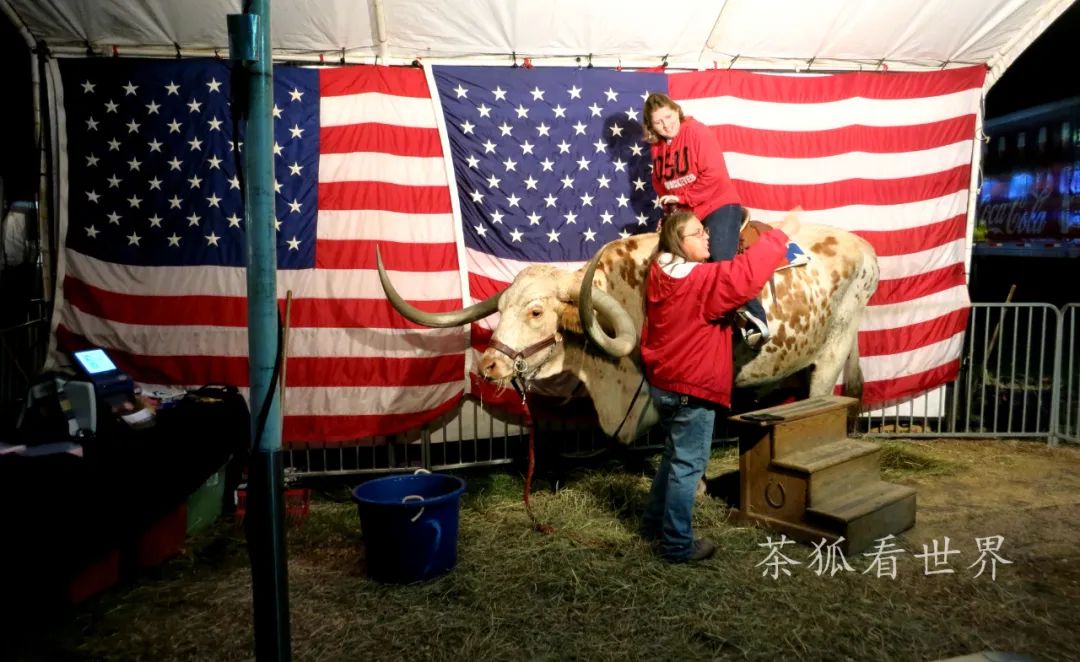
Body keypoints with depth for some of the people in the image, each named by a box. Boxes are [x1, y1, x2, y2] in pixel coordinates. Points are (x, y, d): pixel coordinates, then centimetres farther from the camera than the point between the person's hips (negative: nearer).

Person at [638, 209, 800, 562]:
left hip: (665, 383, 9)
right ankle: (677, 544, 9)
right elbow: (744, 276, -29)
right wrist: (780, 234, -20)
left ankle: (653, 523, 33)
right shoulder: (700, 280, -20)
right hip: (692, 387, -9)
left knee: (674, 456, 23)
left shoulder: (661, 273, 7)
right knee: (687, 465, 0)